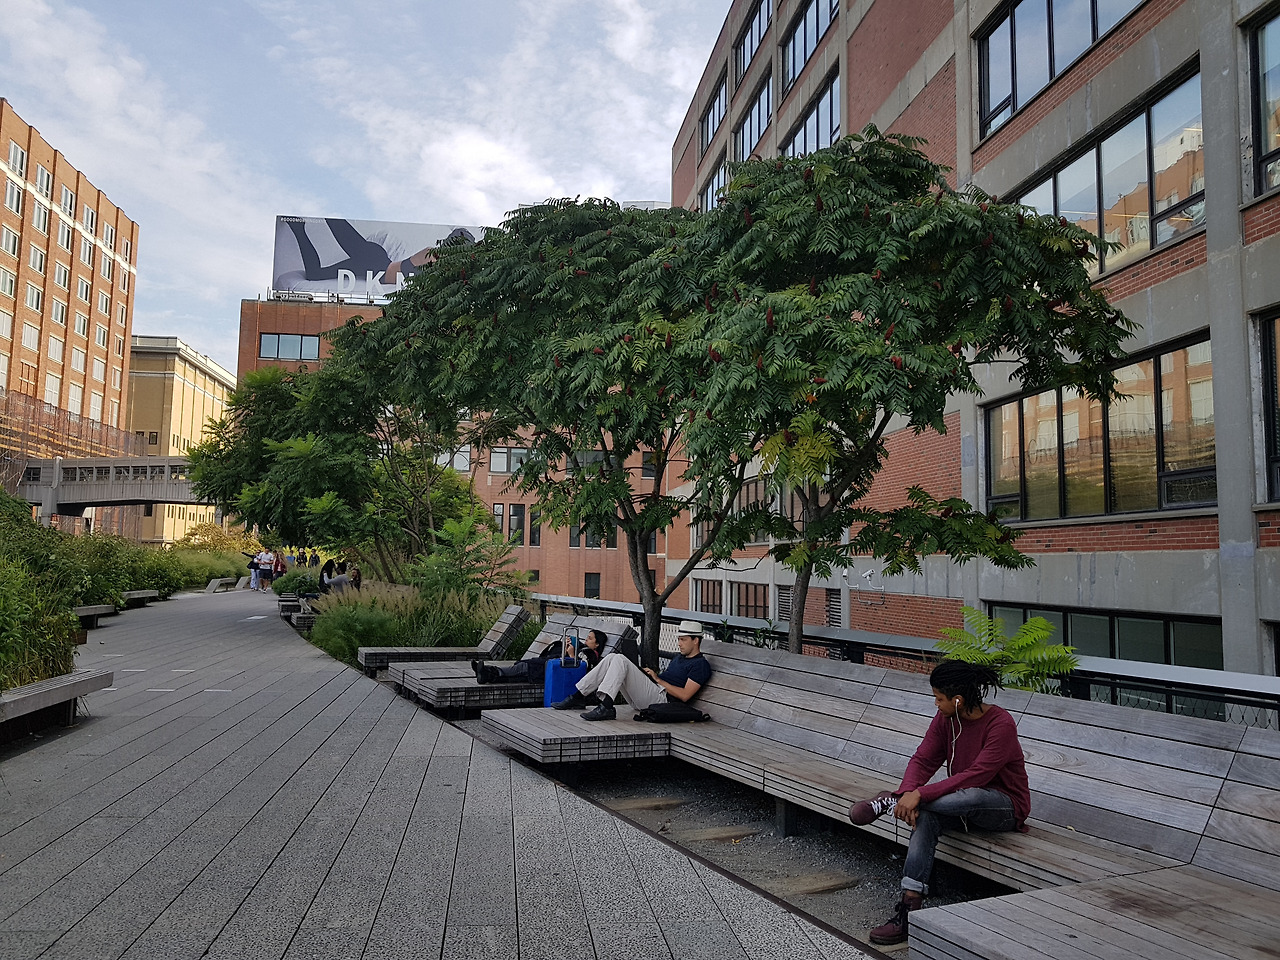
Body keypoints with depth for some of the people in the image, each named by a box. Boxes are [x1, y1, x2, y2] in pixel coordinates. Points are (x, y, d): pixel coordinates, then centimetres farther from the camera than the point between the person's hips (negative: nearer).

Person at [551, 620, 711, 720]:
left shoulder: (700, 665, -1)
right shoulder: (678, 658, 30)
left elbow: (684, 695, -12)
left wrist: (658, 679, -5)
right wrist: (651, 673, 9)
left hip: (661, 698, -9)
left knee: (620, 660, -21)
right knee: (613, 658, -1)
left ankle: (605, 706, -34)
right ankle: (578, 698, -8)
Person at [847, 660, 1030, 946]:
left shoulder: (1001, 724, -23)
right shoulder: (946, 719, -2)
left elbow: (976, 776, -30)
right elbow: (923, 760, -6)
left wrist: (920, 794, -35)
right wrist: (908, 794, -27)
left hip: (1006, 807, -6)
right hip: (962, 804, 6)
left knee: (967, 798, -40)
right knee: (924, 815, -28)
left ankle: (890, 801, -17)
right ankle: (910, 907, -29)